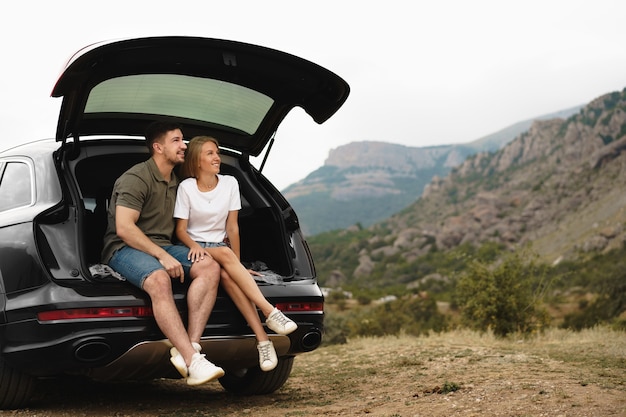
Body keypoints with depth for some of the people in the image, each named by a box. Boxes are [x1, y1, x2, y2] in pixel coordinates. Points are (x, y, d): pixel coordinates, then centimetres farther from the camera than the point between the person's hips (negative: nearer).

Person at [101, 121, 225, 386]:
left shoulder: (176, 182, 18)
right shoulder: (136, 178, -9)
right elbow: (124, 228, -19)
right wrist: (162, 256, -24)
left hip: (163, 247, 8)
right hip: (125, 249, -7)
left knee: (210, 267, -20)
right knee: (159, 279, -40)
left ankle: (189, 347, -32)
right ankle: (192, 360, -45)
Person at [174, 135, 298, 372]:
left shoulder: (229, 183, 1)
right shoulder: (186, 187, -4)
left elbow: (232, 227, 1)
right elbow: (180, 229, -4)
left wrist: (237, 264, -4)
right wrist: (194, 245, -25)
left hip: (220, 250, 2)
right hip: (194, 250, -2)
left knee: (226, 273, -35)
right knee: (224, 254, -37)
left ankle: (262, 339, -43)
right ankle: (270, 312, -45)